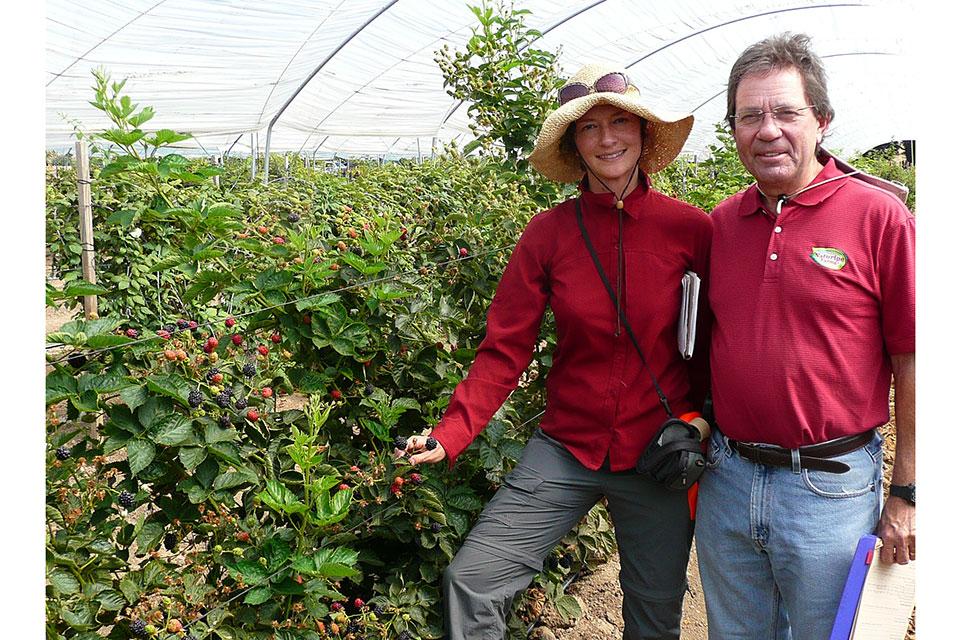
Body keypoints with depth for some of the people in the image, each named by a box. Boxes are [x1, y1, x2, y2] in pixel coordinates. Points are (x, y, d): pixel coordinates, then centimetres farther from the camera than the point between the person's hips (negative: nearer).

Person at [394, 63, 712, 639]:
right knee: (471, 580, -7)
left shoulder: (688, 228, -8)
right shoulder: (548, 234, -7)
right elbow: (506, 349, -8)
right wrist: (450, 434, -17)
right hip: (568, 448, 0)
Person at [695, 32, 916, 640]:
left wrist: (906, 494, -6)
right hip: (726, 480, 4)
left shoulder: (879, 216, -10)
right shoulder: (721, 223, 4)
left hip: (831, 489, -4)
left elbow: (913, 364, -8)